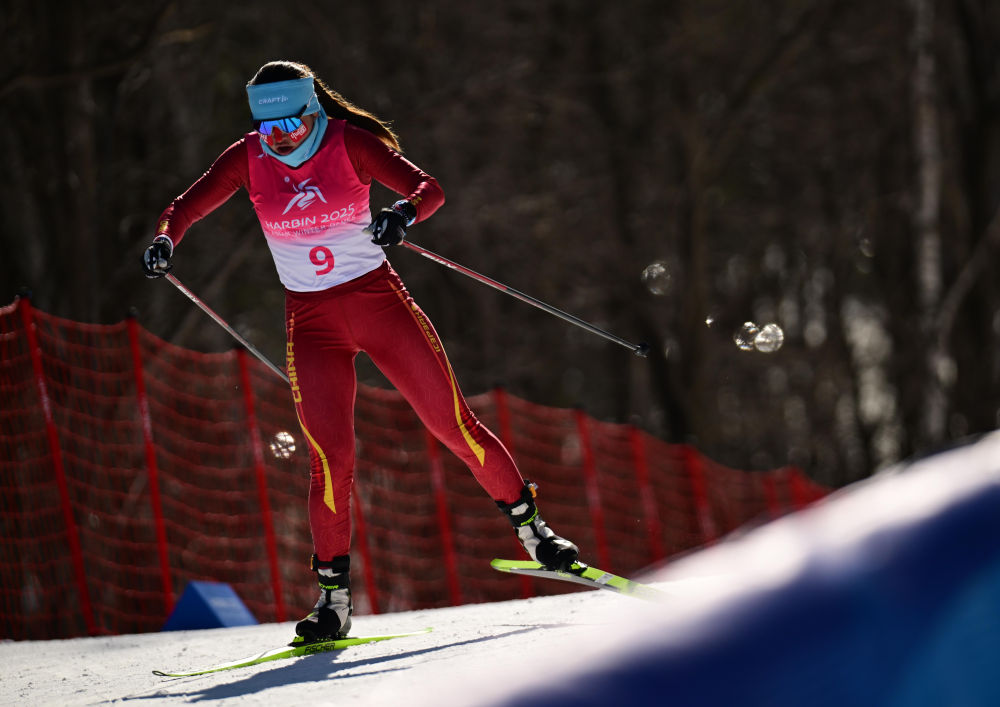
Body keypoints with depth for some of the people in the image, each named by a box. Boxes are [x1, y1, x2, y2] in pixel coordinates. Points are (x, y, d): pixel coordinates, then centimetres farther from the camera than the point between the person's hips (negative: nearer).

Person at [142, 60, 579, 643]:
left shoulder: (349, 142, -10)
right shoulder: (248, 158, -4)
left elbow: (430, 189, -16)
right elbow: (187, 206, 0)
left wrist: (405, 214, -39)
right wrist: (166, 239, -23)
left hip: (378, 299, -1)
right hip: (311, 320, 1)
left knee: (453, 422, -2)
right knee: (330, 455, -12)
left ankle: (531, 526, 16)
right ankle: (334, 597, -4)